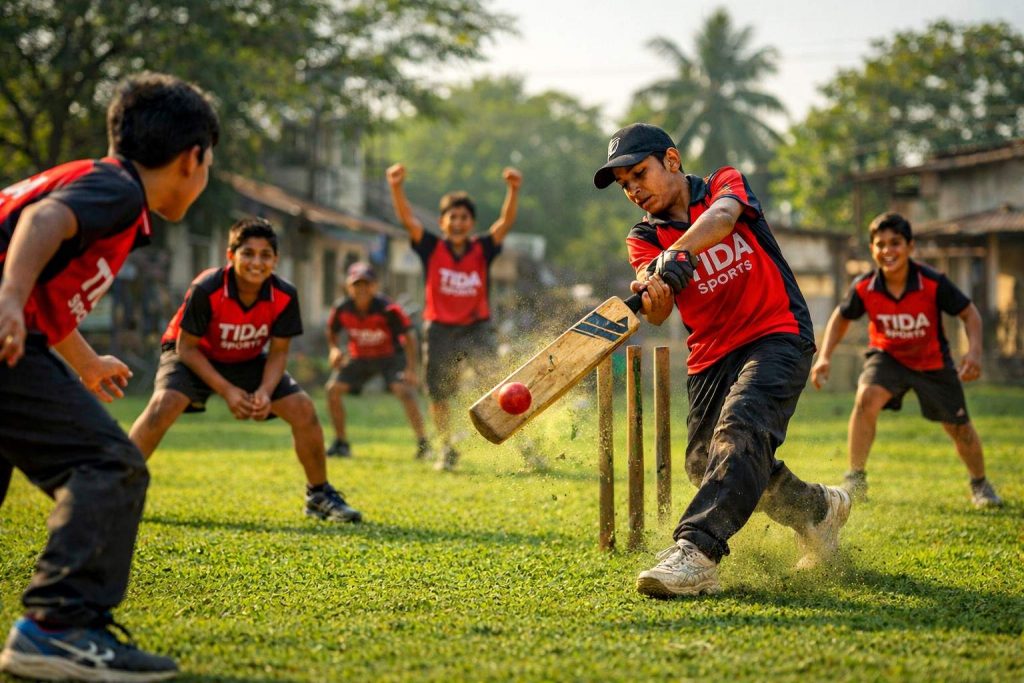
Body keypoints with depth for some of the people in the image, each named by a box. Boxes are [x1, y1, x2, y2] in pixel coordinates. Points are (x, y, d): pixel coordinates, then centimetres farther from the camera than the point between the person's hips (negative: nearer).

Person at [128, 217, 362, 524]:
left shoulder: (284, 296, -21)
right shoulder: (206, 289, -32)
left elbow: (278, 351, -9)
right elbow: (186, 347, -22)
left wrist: (265, 391, -27)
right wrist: (226, 390, -28)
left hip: (248, 361, 4)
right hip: (193, 357, -4)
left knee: (303, 408, -10)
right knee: (165, 404, -31)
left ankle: (320, 496, 10)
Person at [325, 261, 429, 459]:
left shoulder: (388, 309, -28)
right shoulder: (341, 309, -16)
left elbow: (409, 335, -21)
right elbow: (332, 331, 6)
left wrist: (411, 369, -28)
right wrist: (334, 348, -15)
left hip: (391, 355, -4)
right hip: (359, 357, 4)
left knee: (404, 389, -27)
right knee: (333, 389, -9)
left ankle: (423, 443, -22)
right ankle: (341, 444, 5)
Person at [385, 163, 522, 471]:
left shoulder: (482, 249, -1)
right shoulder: (432, 248, -2)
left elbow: (506, 222, -13)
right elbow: (408, 219, -14)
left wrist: (513, 190, -31)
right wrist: (397, 187, -30)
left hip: (477, 329, -1)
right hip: (440, 330, 1)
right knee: (438, 394, 8)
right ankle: (447, 450, 27)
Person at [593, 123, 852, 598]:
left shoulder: (727, 184, 2)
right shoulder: (645, 237, 6)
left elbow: (722, 216, -25)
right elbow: (657, 315, -13)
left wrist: (678, 255, -43)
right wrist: (653, 296, -38)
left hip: (777, 335, -6)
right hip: (711, 357, 6)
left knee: (741, 427, -28)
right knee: (706, 466, 3)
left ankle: (696, 551, -42)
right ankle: (817, 509, 28)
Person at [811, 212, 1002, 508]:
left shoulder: (933, 283, -26)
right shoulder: (864, 288, -21)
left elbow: (969, 313, -14)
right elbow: (841, 317, -2)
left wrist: (974, 350, -30)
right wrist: (825, 356, -13)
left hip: (933, 361, 0)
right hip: (887, 356, 0)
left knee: (959, 428, 8)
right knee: (866, 398, -29)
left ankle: (980, 485, 37)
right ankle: (856, 480, -18)